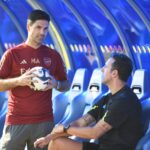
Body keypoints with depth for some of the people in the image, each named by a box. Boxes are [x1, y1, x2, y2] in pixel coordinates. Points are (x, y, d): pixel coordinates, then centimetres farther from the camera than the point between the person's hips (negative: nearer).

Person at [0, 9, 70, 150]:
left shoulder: (53, 55, 10)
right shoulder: (12, 54, 2)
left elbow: (66, 85, 16)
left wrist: (56, 84, -7)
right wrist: (18, 81, -16)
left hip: (44, 121, 2)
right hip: (16, 121, -2)